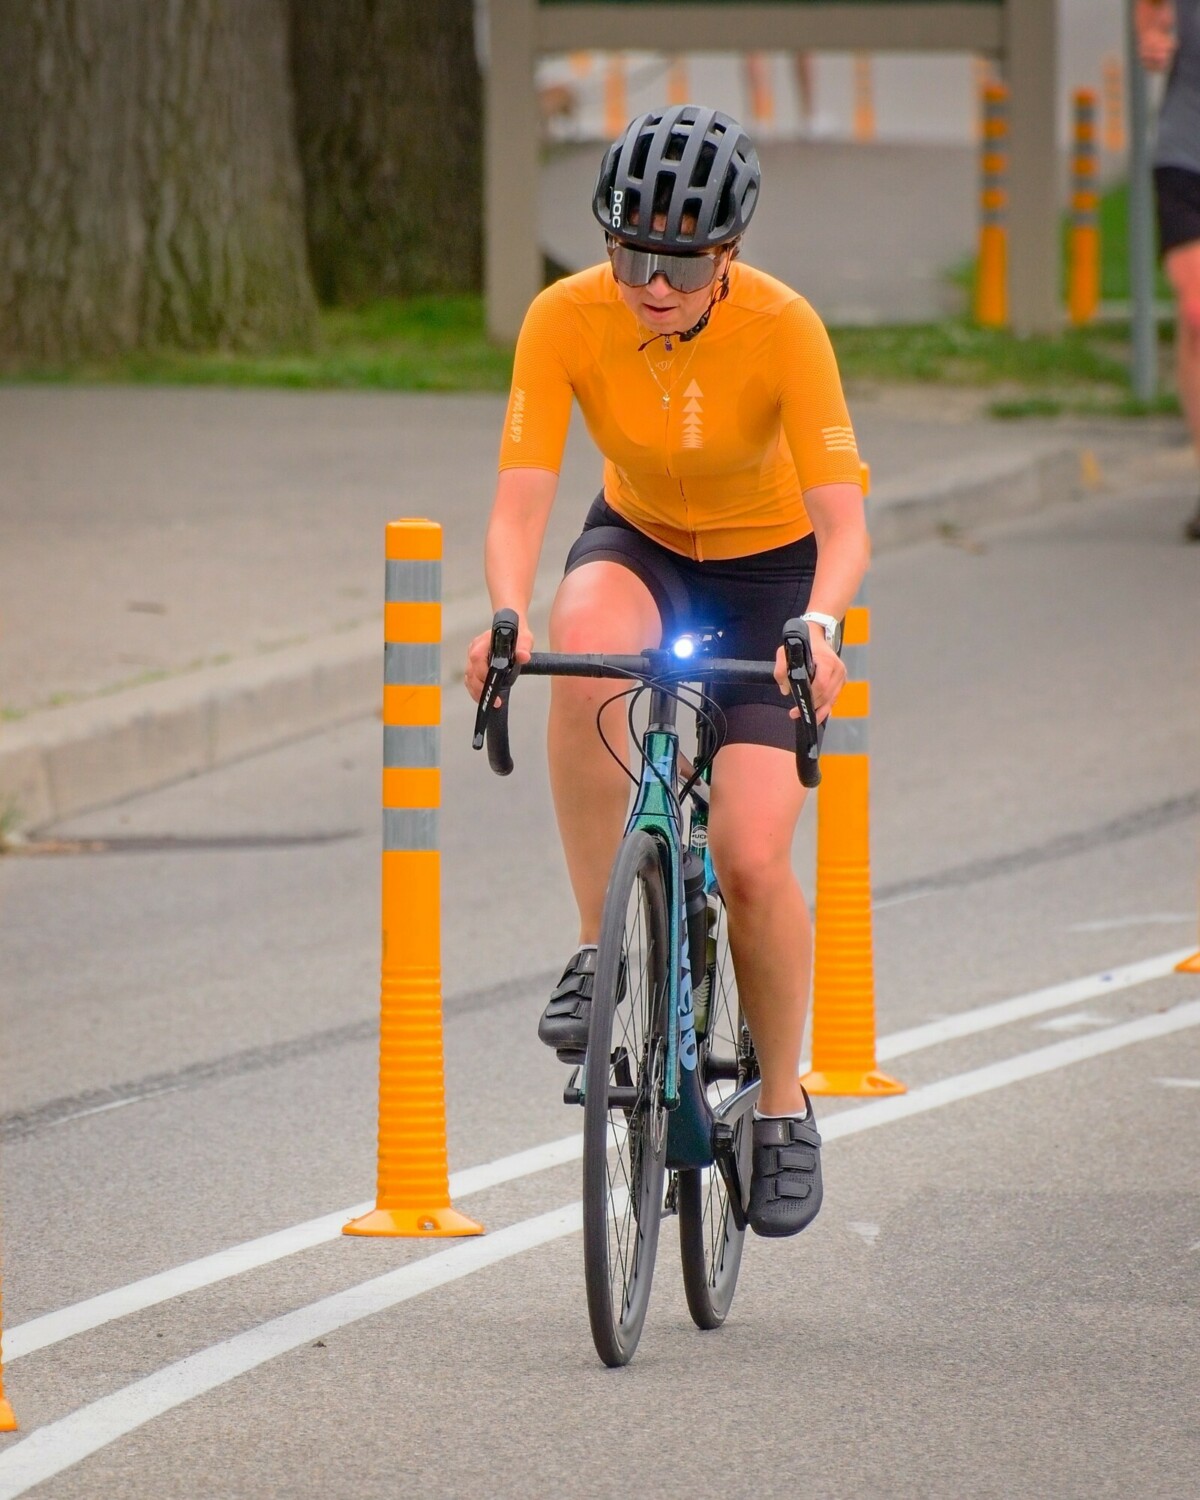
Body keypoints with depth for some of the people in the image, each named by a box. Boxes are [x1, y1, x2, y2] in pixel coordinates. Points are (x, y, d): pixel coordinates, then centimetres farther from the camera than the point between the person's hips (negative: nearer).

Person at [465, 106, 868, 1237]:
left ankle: (783, 1108, 9)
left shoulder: (782, 329, -27)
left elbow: (842, 517, -32)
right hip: (639, 548, 2)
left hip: (769, 568, -2)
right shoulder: (567, 319, -23)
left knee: (750, 857, -16)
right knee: (585, 640, -37)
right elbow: (520, 499, -29)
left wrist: (816, 627, -52)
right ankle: (600, 950, -26)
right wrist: (508, 618, -49)